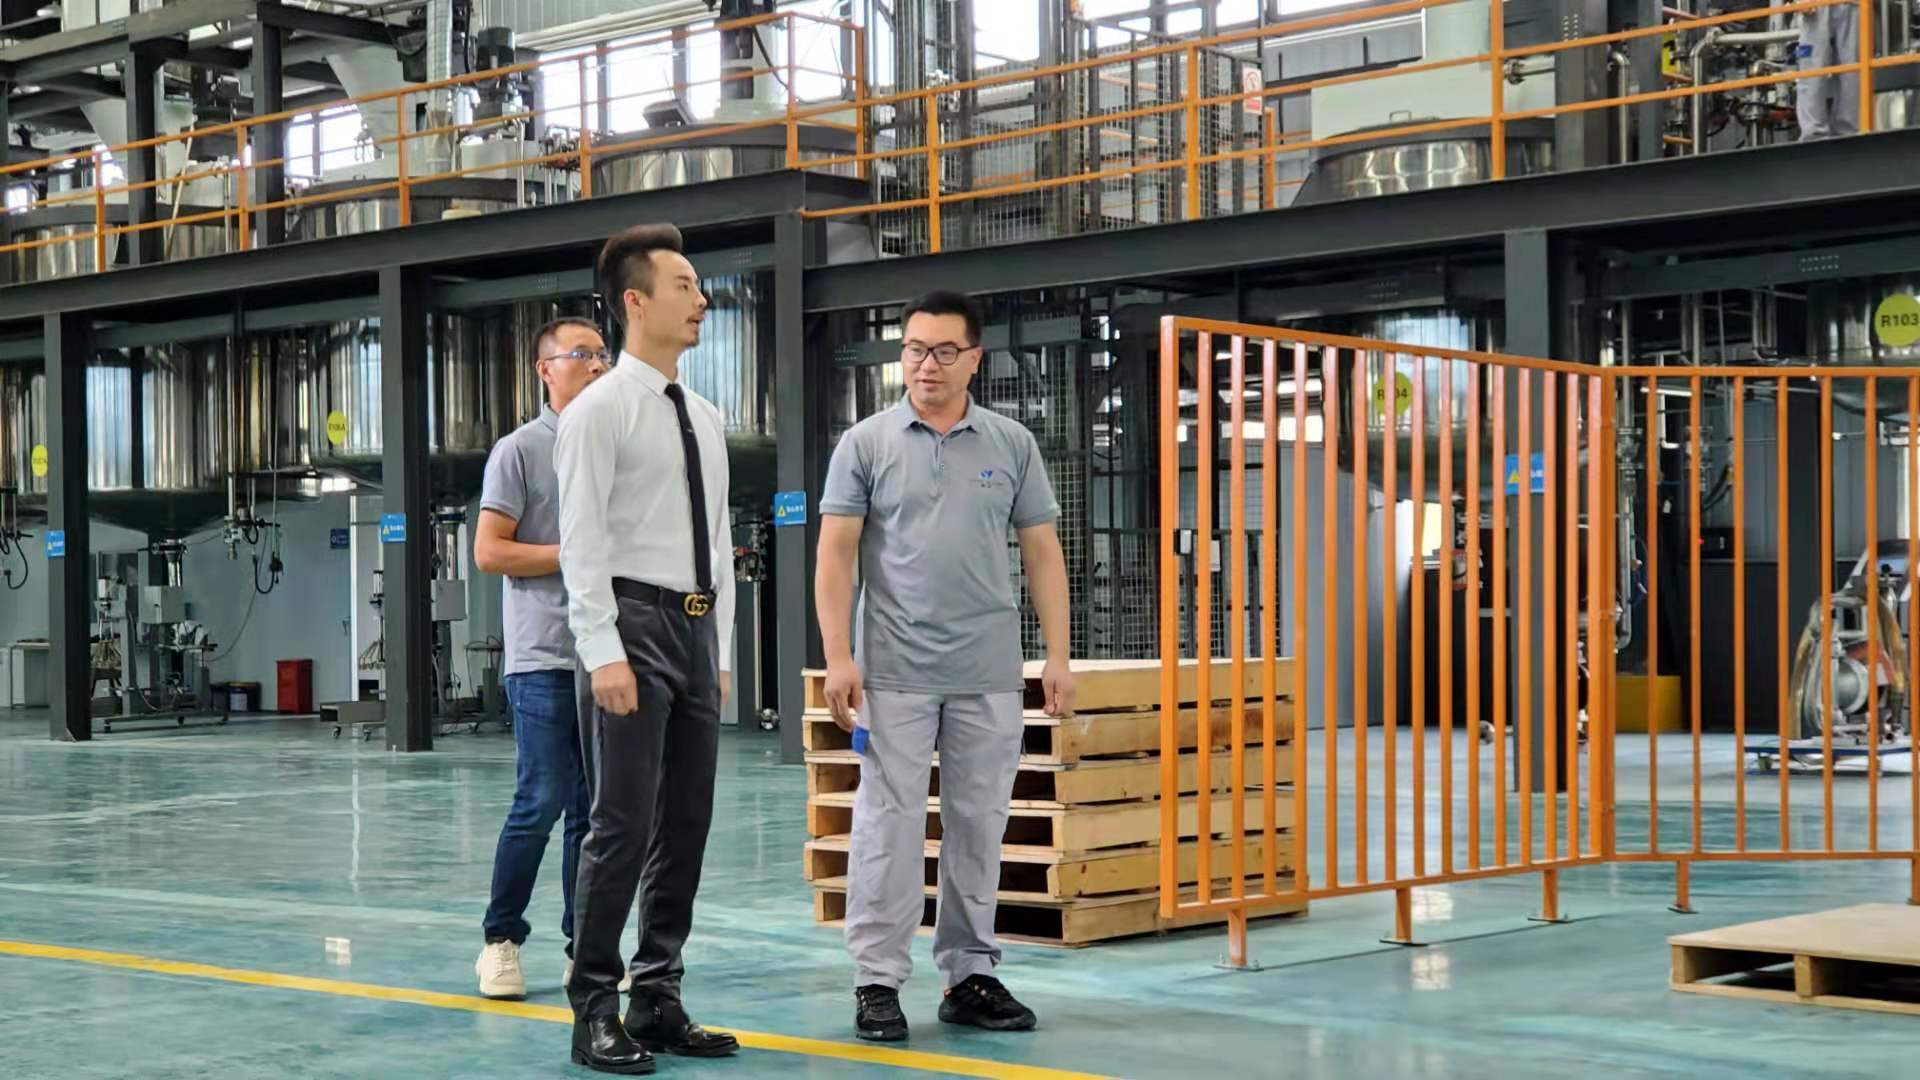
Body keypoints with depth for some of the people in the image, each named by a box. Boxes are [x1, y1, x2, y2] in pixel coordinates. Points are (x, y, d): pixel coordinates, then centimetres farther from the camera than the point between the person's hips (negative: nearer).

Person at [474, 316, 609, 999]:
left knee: (594, 808, 7)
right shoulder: (520, 450, -1)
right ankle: (501, 940, 4)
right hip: (544, 655, -5)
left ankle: (585, 948, 12)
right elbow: (489, 551, -7)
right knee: (542, 801, -9)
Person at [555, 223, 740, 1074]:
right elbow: (582, 541, -13)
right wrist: (604, 652, -20)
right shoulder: (599, 411, -7)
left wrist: (723, 652, 16)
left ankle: (658, 999, 16)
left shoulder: (705, 418, 16)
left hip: (698, 629, 8)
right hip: (636, 622, -7)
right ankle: (595, 1010, 0)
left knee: (686, 824, 8)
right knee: (623, 823, -8)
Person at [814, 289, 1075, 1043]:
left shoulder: (1012, 445, 7)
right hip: (894, 675, -2)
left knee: (979, 830, 8)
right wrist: (839, 657, -11)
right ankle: (878, 981, 5)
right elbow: (836, 555, -2)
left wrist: (1058, 655, 0)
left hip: (989, 677, 2)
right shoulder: (865, 444, 1)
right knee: (889, 828, -1)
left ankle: (970, 976, 17)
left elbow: (1042, 554, 7)